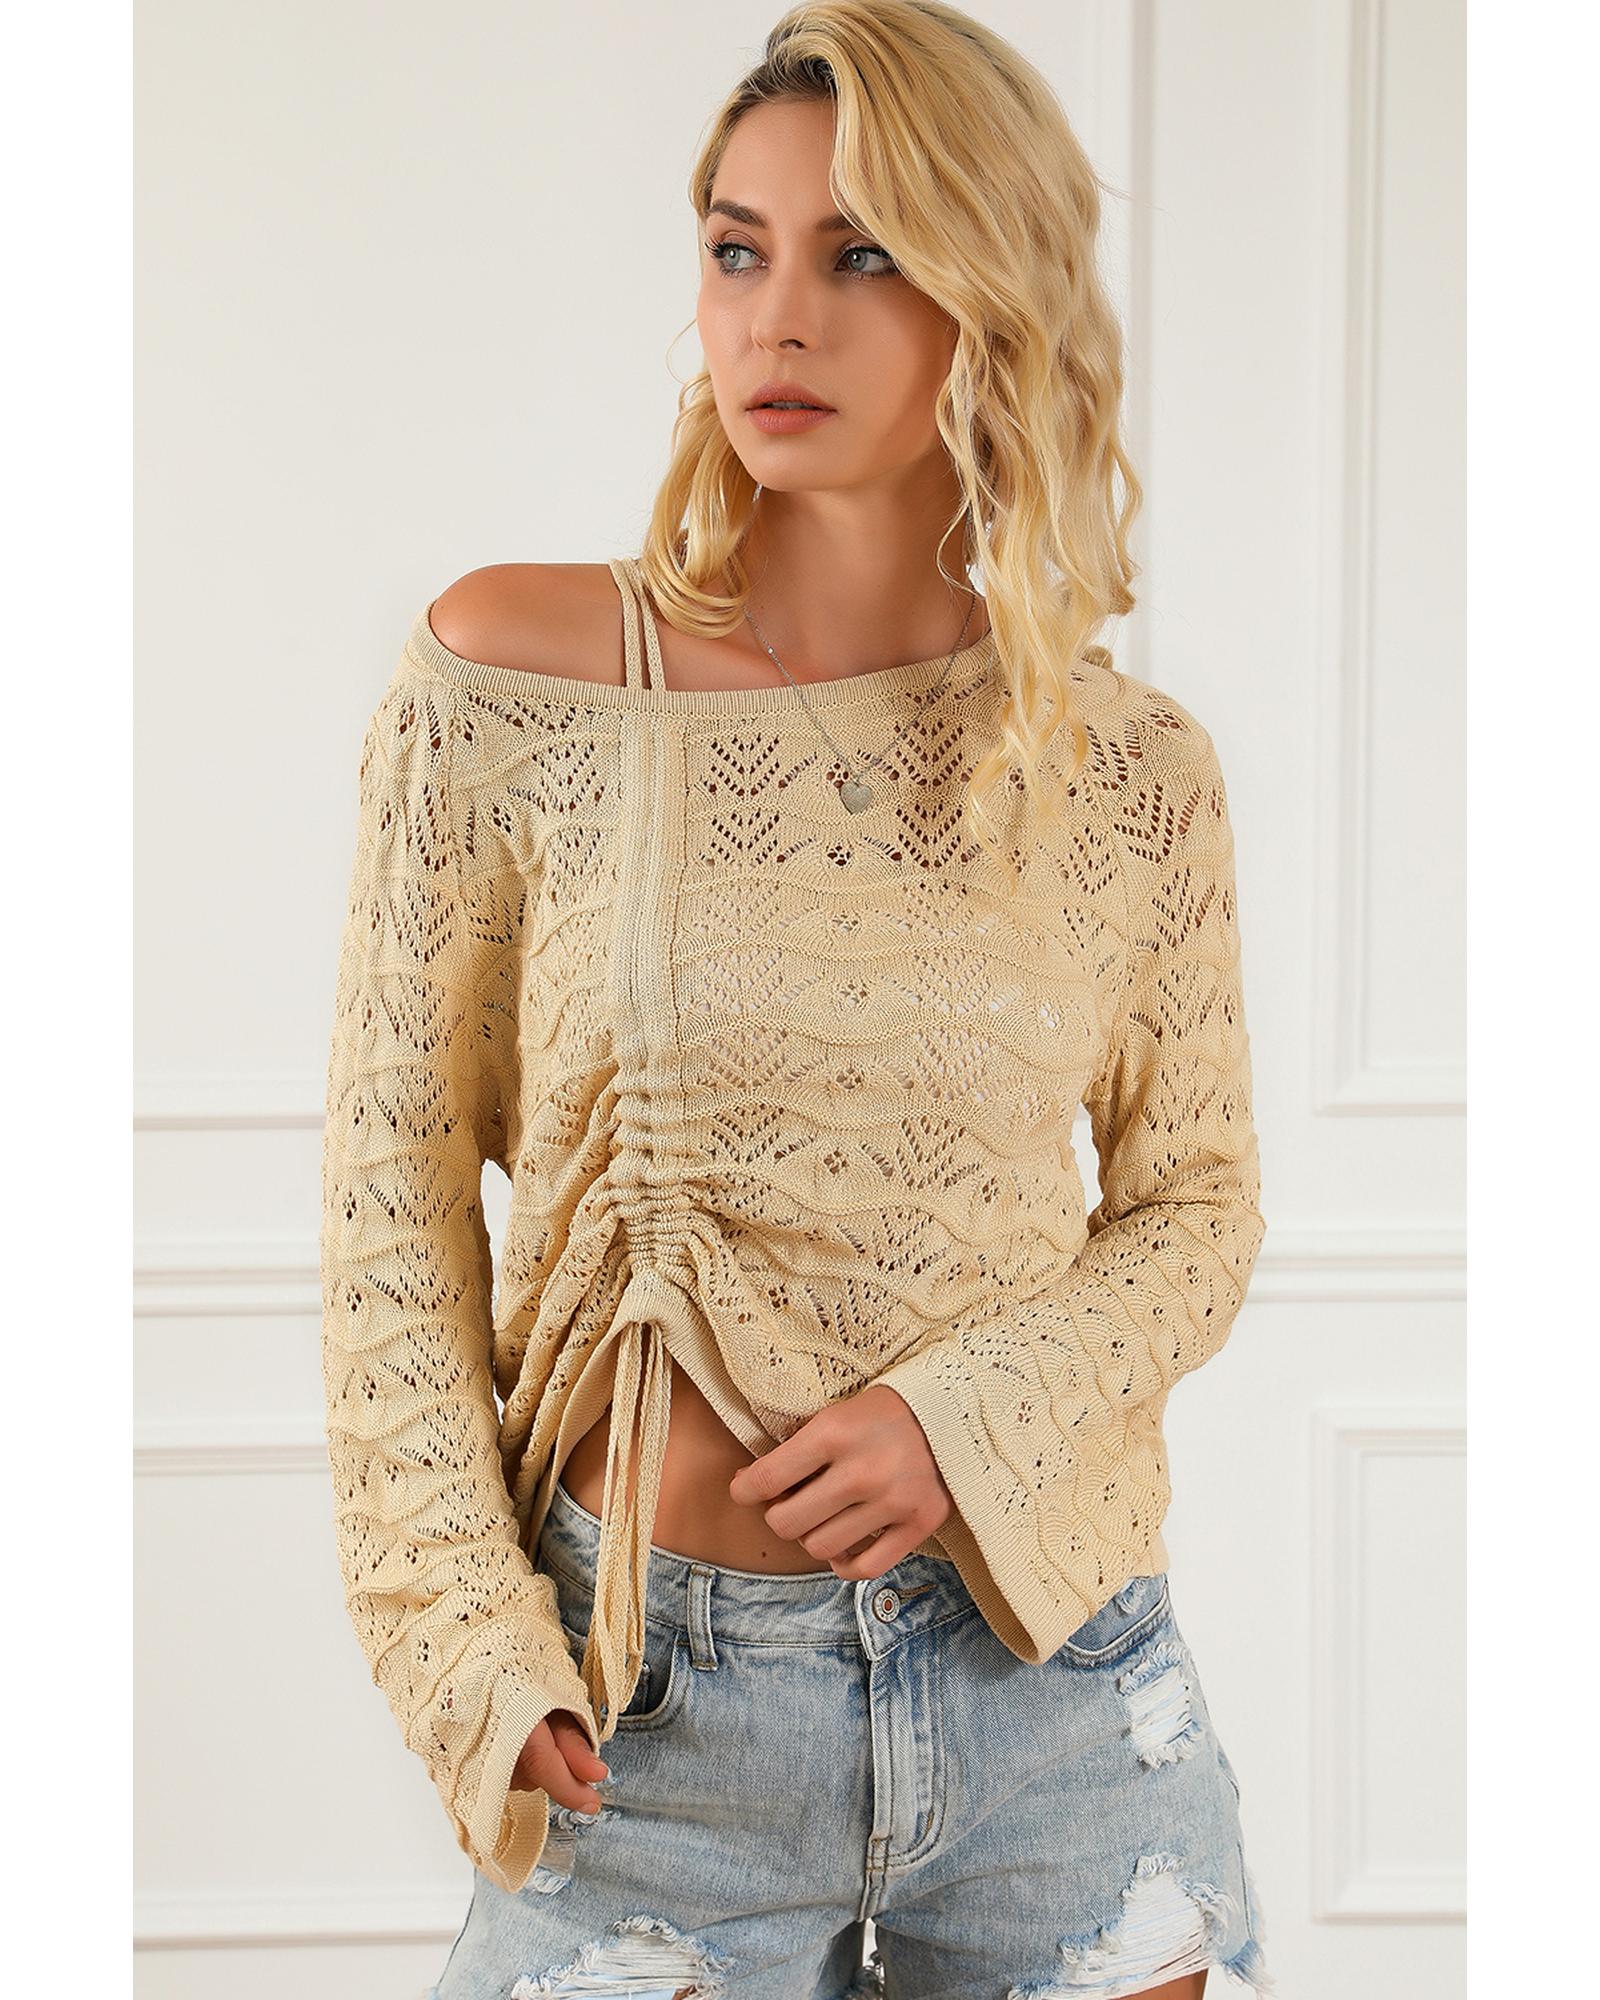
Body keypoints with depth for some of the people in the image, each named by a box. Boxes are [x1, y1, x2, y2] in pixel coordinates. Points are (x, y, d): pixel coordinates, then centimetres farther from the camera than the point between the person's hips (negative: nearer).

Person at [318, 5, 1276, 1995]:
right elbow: (396, 1198, -3)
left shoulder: (1133, 766, -2)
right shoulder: (506, 677, -7)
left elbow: (1197, 1200, 8)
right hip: (649, 1706, -2)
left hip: (1052, 1676, 2)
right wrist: (471, 1638, -9)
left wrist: (971, 1417, -10)